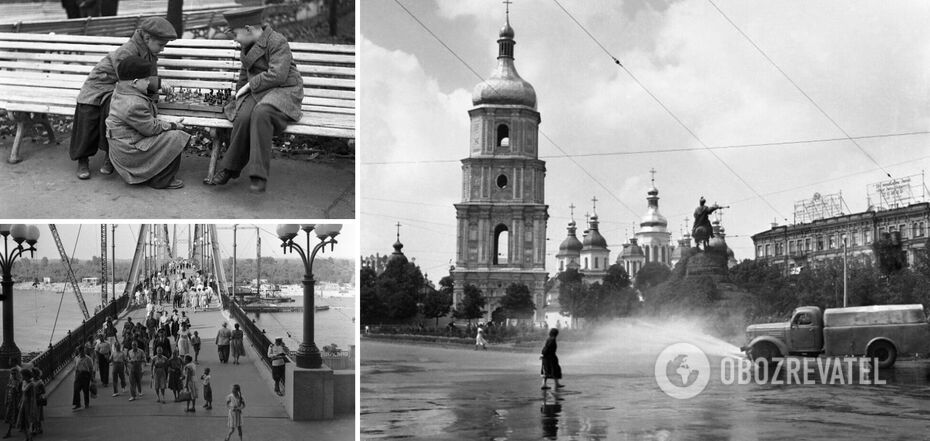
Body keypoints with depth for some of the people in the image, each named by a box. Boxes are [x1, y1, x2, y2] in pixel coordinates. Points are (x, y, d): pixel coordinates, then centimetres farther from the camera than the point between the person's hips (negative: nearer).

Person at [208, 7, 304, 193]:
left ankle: (259, 175, -36)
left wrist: (248, 86, -14)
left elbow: (277, 75, -22)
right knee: (244, 116, -29)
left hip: (283, 92, -6)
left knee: (260, 113, -38)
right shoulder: (249, 44, 14)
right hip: (257, 93, 6)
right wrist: (239, 95, 32)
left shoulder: (278, 42, -12)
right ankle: (230, 168, -18)